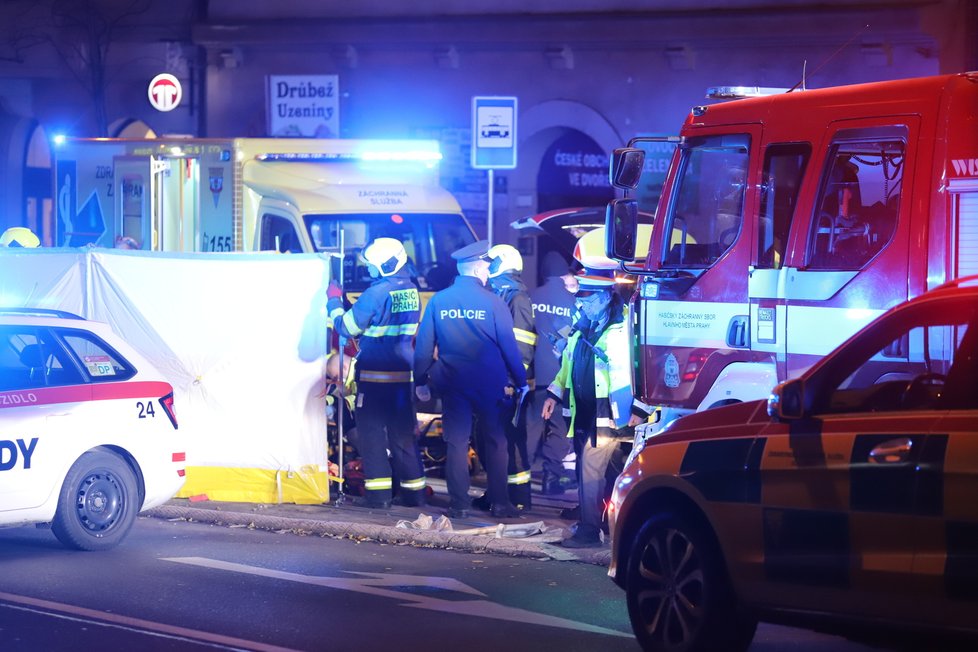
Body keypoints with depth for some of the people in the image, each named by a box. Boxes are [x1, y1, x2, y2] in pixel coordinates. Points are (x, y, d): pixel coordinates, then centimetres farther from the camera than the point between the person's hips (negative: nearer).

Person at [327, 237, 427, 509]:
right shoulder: (411, 291, 8)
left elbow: (347, 327, -9)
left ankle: (379, 493, -1)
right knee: (403, 434, 13)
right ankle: (413, 493, 15)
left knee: (371, 432, 1)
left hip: (375, 375, -7)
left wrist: (334, 301, 7)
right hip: (403, 374, 7)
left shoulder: (377, 293, -16)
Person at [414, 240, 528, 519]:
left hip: (452, 382, 2)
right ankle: (499, 503, 7)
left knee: (456, 442, 6)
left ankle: (459, 504, 4)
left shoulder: (438, 301, 0)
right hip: (489, 382, -2)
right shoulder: (492, 302, -8)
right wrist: (521, 382, 3)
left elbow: (424, 345, 2)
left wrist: (421, 380, 10)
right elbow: (509, 346, -5)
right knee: (495, 442, 7)